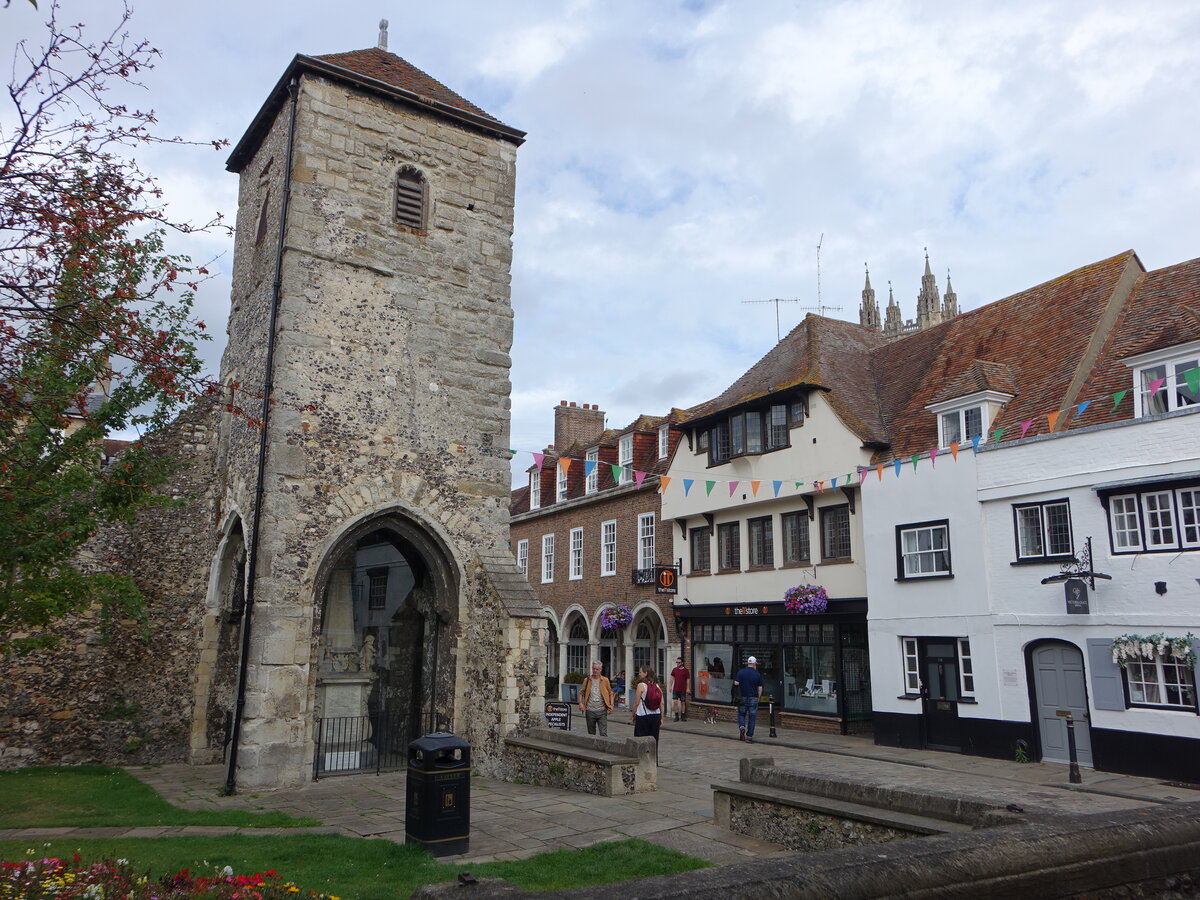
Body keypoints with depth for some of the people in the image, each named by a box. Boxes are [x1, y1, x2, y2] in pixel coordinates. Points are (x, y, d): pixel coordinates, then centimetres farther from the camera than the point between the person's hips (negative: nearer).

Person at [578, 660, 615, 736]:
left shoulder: (605, 680, 3)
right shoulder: (587, 680, 4)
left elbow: (610, 693, 10)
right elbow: (581, 693, 9)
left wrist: (611, 705, -1)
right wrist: (580, 703, -7)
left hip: (602, 711, -1)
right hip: (590, 711, 1)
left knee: (603, 734, -8)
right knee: (591, 734, 12)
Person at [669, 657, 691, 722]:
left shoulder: (686, 670, -2)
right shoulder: (674, 670, 6)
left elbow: (688, 679, -1)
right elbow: (672, 678, 14)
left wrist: (688, 688, -5)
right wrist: (670, 686, 9)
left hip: (683, 690, -2)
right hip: (675, 689, 2)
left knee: (683, 703, 5)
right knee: (675, 702, -7)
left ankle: (683, 716, 17)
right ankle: (677, 716, 3)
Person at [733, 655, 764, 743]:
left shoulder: (740, 672, -1)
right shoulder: (757, 675, -3)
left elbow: (736, 683, -6)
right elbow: (760, 688, -3)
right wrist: (758, 697, 10)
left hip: (742, 697, 1)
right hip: (753, 698, -1)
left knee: (741, 714, 18)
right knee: (752, 717, 5)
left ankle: (741, 726, -9)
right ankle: (749, 736, 4)